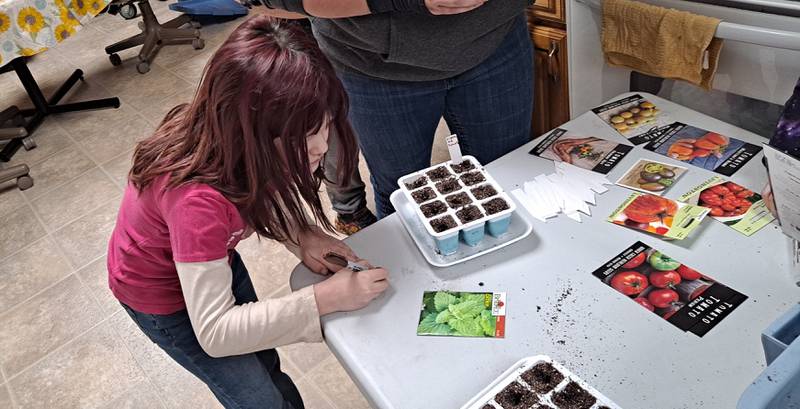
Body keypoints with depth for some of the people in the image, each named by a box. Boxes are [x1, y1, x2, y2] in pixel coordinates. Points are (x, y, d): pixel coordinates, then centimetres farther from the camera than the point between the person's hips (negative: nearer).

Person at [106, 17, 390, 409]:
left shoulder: (233, 140, -24)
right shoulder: (197, 200, -44)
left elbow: (259, 191, -3)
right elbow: (215, 333, -37)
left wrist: (302, 234, -21)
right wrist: (325, 298, -38)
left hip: (213, 259, 6)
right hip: (162, 293, -5)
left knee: (265, 364, 23)